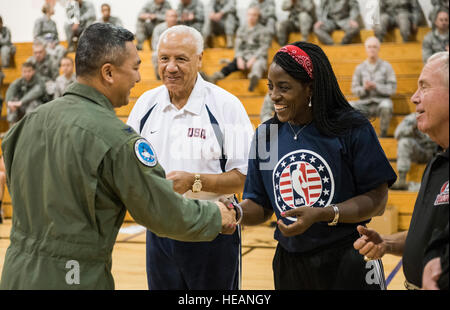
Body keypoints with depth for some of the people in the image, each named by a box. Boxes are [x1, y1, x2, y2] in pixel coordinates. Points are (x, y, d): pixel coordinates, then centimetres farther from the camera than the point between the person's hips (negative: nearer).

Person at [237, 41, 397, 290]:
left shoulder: (353, 128, -10)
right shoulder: (265, 134, 3)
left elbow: (377, 199, -12)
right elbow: (260, 205, 5)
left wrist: (321, 215, -23)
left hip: (347, 264, -4)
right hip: (290, 263, 4)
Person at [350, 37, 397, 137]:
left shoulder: (386, 66, 5)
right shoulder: (360, 68, 10)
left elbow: (392, 88, -1)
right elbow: (354, 89, 8)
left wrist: (376, 86, -15)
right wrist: (364, 88, -13)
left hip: (381, 101, -2)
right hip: (365, 104, 2)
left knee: (386, 105, -38)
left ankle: (383, 134, -18)